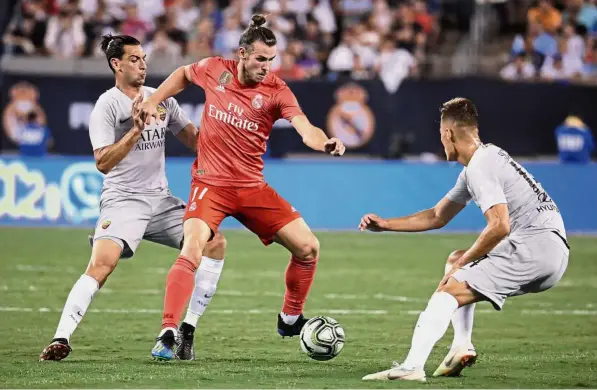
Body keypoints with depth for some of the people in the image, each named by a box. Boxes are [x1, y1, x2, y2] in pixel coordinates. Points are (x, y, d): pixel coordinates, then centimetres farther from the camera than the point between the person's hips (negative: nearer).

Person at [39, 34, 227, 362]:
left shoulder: (161, 98, 11)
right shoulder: (107, 105, -7)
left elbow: (195, 139, 17)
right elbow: (103, 163, -16)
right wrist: (136, 130, -25)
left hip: (161, 199, 6)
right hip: (122, 200, -6)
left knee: (215, 243, -5)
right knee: (101, 264, -27)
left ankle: (187, 331, 1)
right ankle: (61, 339, -25)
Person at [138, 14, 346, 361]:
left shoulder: (276, 90, -8)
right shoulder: (215, 70, -5)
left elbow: (306, 130, -22)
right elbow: (183, 74, 19)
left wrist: (325, 143, -43)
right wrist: (153, 101, 8)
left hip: (252, 187, 2)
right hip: (210, 183, -2)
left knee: (308, 247, 0)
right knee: (191, 252, -25)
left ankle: (291, 319, 23)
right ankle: (168, 335, -22)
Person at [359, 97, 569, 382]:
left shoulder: (479, 166, -10)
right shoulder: (485, 159, 23)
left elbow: (499, 226, -22)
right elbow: (438, 217, 31)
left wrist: (463, 263, -10)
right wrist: (385, 224, 27)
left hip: (537, 246, -10)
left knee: (448, 291, -15)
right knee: (456, 261, 27)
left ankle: (412, 366, -30)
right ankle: (462, 346, 11)